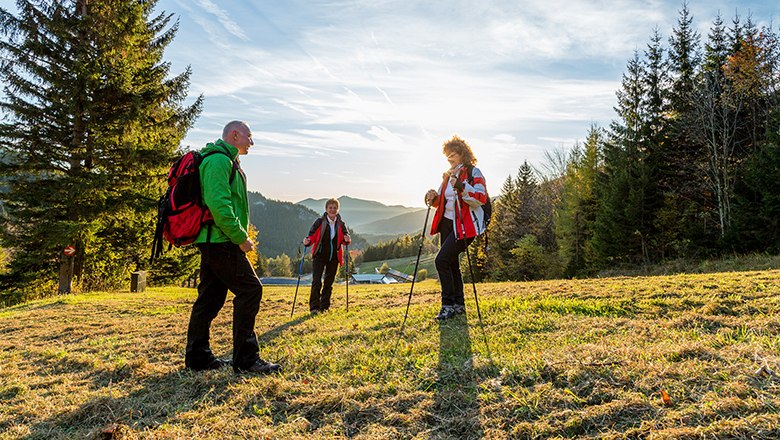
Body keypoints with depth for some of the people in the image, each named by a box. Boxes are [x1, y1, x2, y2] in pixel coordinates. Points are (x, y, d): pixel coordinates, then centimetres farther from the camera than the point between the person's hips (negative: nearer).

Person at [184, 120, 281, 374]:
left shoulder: (225, 161, 24)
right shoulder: (219, 160, -11)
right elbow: (218, 204, -23)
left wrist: (238, 237, 20)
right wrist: (241, 238, -19)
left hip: (212, 241, 11)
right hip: (221, 241, -11)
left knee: (211, 296, 12)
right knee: (250, 290, -10)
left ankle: (197, 357, 20)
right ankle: (245, 359, -6)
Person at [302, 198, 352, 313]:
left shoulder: (341, 224, 3)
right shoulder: (319, 222, -5)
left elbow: (346, 238, 6)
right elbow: (312, 235, -5)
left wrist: (347, 239, -17)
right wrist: (307, 241, -26)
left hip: (334, 257, 3)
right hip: (319, 256, -3)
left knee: (329, 283, 10)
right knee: (317, 281, -12)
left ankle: (324, 307, 22)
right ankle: (314, 307, -3)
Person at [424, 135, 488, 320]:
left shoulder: (473, 172, -7)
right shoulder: (448, 175, 17)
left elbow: (481, 199, -19)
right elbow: (441, 200, 21)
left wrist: (461, 187, -31)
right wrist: (434, 198, -2)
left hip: (464, 226, -8)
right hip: (447, 224, 8)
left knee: (442, 260, -18)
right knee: (451, 263, 11)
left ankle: (449, 305, -8)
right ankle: (458, 305, 23)